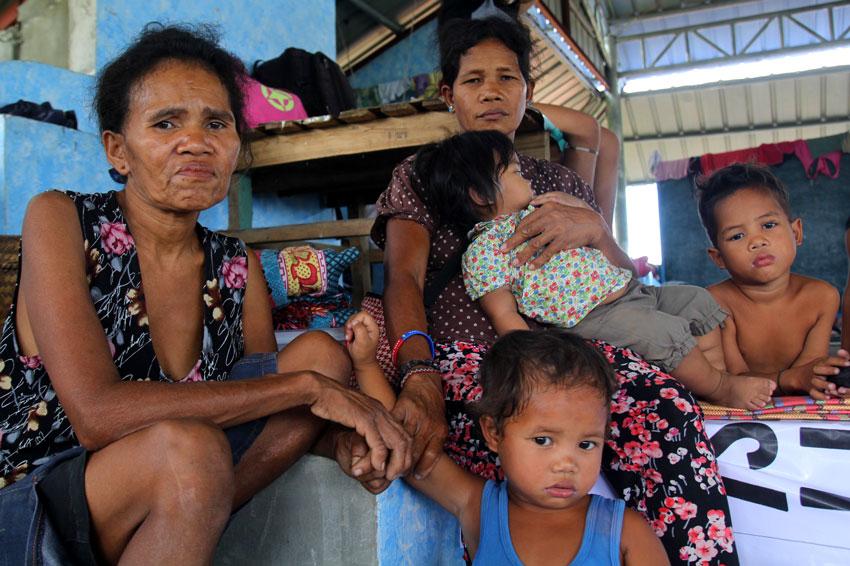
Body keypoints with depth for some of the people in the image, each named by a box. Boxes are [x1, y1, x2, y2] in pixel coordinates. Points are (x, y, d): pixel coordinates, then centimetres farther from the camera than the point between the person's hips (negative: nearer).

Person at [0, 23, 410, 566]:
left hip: (162, 509, 5)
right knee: (190, 449, -36)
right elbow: (97, 414, -25)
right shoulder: (59, 220, -12)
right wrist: (306, 386, -26)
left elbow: (274, 412, 4)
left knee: (321, 352, -8)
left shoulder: (238, 268, 2)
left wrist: (353, 433, -19)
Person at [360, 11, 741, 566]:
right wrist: (420, 378, -25)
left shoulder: (560, 182, 23)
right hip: (460, 351, -2)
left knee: (666, 405, -30)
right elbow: (404, 279, -4)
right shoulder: (420, 175, 15)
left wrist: (594, 229, -8)